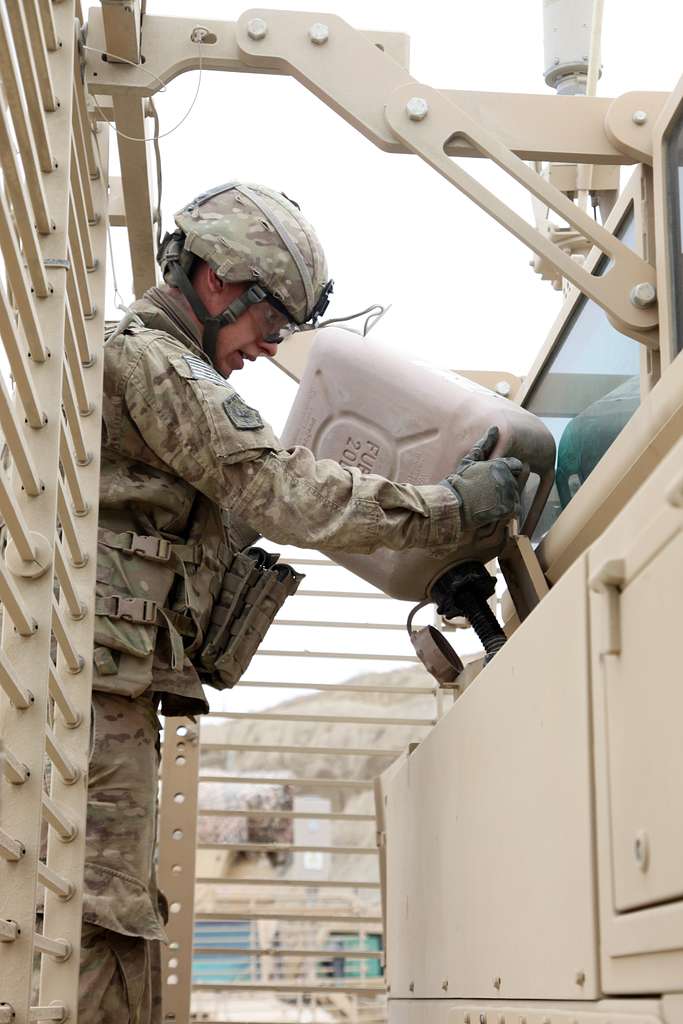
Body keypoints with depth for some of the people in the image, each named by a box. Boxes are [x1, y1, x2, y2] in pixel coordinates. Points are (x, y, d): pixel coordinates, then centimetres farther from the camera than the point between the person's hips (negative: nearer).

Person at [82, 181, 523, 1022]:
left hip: (111, 688, 10)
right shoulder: (150, 359, -6)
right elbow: (283, 495, -15)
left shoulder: (143, 362, 27)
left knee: (118, 935, 9)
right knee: (102, 923, -12)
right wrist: (451, 506, -11)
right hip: (98, 676, -10)